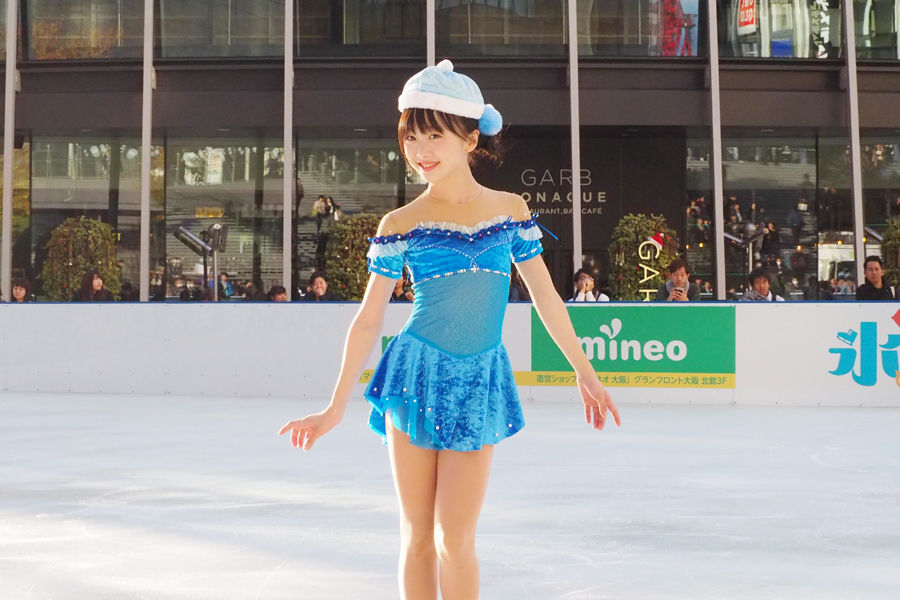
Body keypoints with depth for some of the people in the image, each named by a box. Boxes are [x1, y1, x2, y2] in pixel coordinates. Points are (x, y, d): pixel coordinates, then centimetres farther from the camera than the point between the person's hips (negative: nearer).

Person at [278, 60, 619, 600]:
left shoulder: (511, 209, 4)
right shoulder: (401, 225, -1)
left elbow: (546, 296, 11)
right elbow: (369, 318, 3)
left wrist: (586, 372, 13)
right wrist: (336, 407, 3)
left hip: (480, 382, 0)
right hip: (416, 376, 0)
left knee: (456, 539, -2)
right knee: (418, 536, 7)